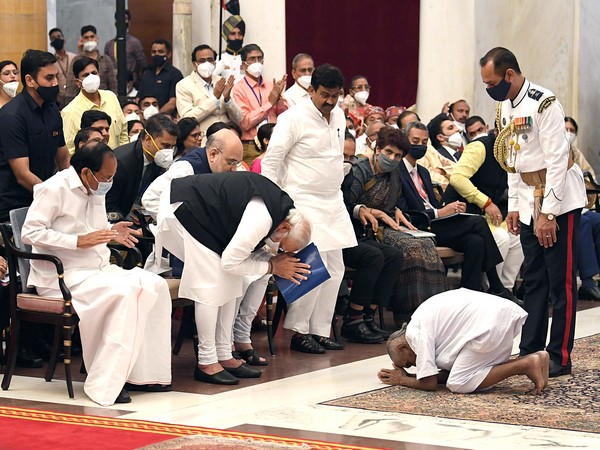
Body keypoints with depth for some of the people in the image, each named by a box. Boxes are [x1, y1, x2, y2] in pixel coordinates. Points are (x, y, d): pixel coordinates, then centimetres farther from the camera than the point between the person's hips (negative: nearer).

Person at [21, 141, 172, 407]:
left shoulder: (96, 191, 16)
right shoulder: (55, 189, -11)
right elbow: (30, 233, -18)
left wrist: (111, 233, 5)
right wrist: (79, 241, -23)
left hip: (97, 269, 9)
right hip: (63, 275, -9)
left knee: (155, 286, -10)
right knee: (124, 292, -30)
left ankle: (142, 372, -7)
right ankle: (104, 384, -26)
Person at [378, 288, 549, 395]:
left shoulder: (415, 332, 0)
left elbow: (429, 383, -1)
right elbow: (449, 372, 27)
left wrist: (403, 380, 16)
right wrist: (407, 376, 25)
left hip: (490, 323, -10)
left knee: (458, 384, -6)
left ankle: (526, 365, -11)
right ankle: (535, 358, 6)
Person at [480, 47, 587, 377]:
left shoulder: (543, 103, -19)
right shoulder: (504, 107, 8)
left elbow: (557, 161, -21)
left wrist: (548, 214, -21)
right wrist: (514, 207, 11)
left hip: (559, 200, -8)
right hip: (529, 200, 8)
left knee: (560, 282, -4)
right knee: (533, 281, 10)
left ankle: (560, 357, 0)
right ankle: (530, 351, 15)